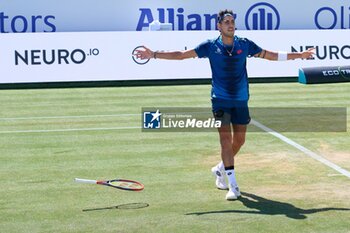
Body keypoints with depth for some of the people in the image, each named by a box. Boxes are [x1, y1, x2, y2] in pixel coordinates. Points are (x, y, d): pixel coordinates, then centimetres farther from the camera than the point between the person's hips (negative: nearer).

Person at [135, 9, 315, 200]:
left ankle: (221, 169, 35)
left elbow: (272, 55, 12)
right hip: (220, 100, -3)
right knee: (226, 139, -11)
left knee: (239, 140, 8)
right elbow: (181, 55, -1)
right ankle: (233, 186, -9)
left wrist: (299, 55, 10)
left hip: (241, 100, 3)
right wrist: (154, 55, -8)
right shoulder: (211, 46, -4)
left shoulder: (244, 44, 2)